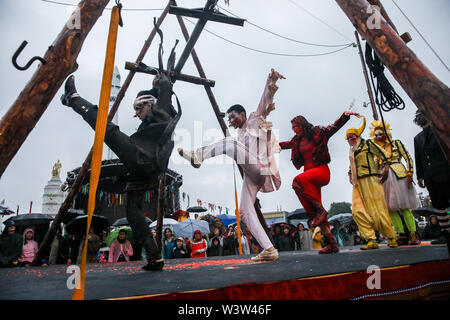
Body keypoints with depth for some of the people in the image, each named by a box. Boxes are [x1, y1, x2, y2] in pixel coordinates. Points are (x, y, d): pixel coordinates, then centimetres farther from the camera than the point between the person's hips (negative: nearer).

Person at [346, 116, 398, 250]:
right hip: (357, 183, 6)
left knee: (377, 209, -6)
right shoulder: (351, 151, 23)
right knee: (358, 211, -8)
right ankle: (371, 240, -6)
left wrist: (385, 169, -10)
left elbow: (383, 156, -1)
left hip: (370, 179, -6)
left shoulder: (367, 143, 5)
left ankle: (391, 238, 9)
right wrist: (350, 175, 16)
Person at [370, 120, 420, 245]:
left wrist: (409, 174, -10)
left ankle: (413, 234, -2)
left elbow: (408, 158, 1)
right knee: (391, 207, -2)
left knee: (404, 206, -8)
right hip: (385, 179, 4)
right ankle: (401, 234, 4)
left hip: (399, 176, -4)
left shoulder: (396, 143, 5)